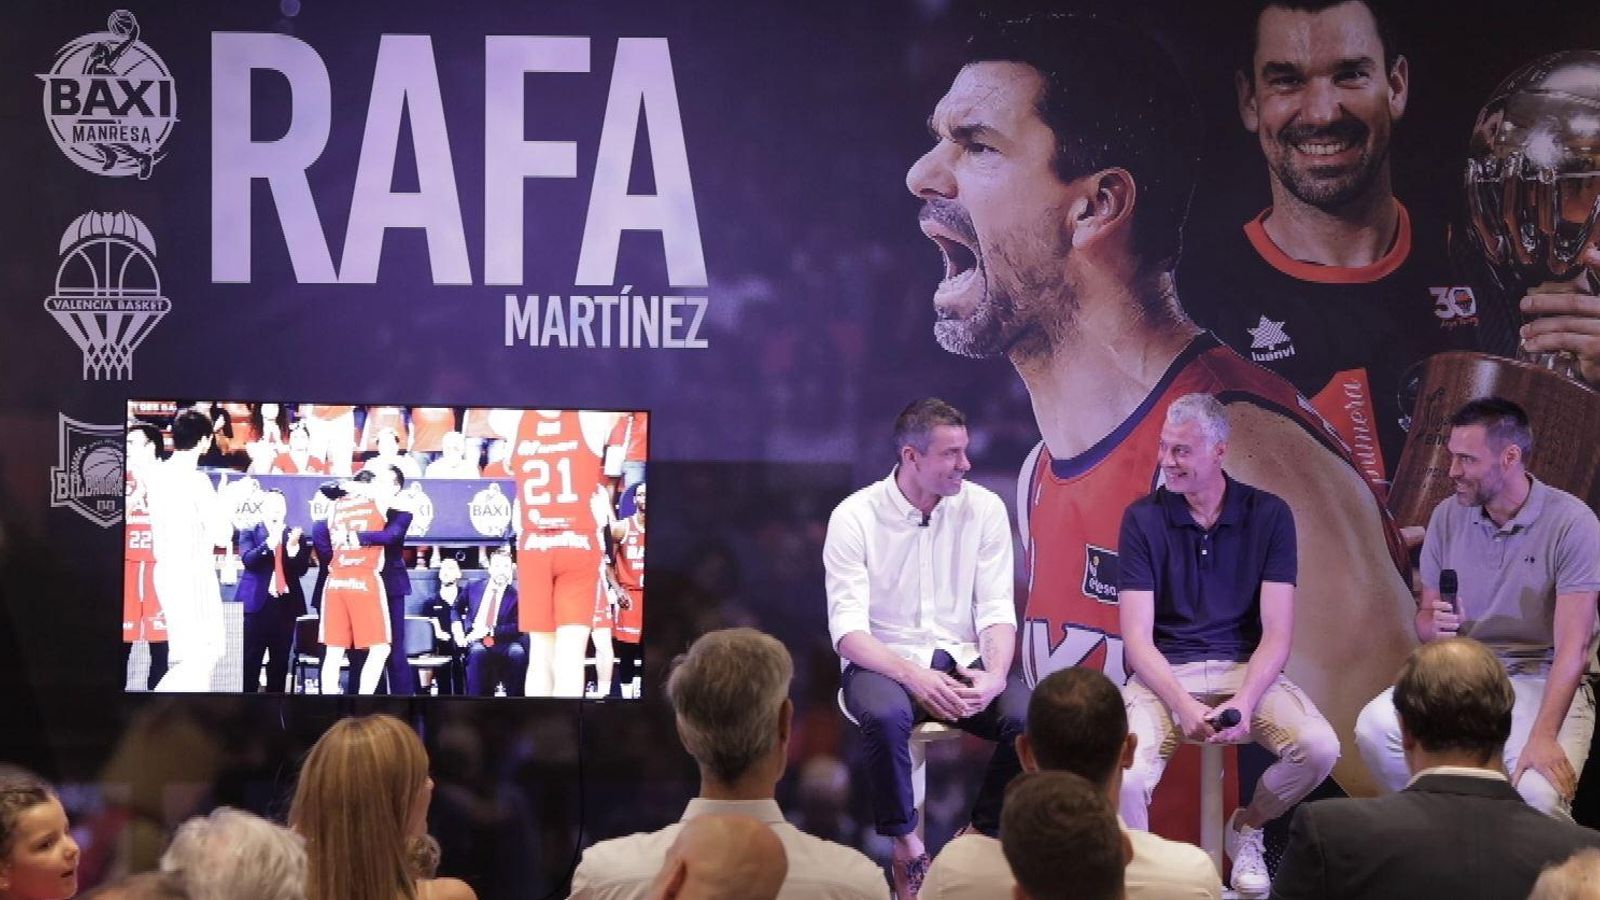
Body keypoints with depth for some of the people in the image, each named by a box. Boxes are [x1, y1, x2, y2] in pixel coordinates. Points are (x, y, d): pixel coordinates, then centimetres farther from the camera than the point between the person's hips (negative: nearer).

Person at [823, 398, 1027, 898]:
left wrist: (995, 675, -22)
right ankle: (907, 849, -14)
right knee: (886, 715, -38)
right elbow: (848, 629, -13)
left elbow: (997, 611, -1)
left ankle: (981, 838, -2)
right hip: (883, 663, -3)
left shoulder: (984, 509, 0)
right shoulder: (855, 517, -8)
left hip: (963, 660, 3)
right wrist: (913, 676, -29)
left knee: (1030, 718, -27)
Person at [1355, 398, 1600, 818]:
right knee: (1374, 727, -24)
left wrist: (1543, 736, -30)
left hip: (1543, 683, -4)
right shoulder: (1448, 516, 2)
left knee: (1537, 796, -33)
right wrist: (1433, 624, -15)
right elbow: (1424, 619, 12)